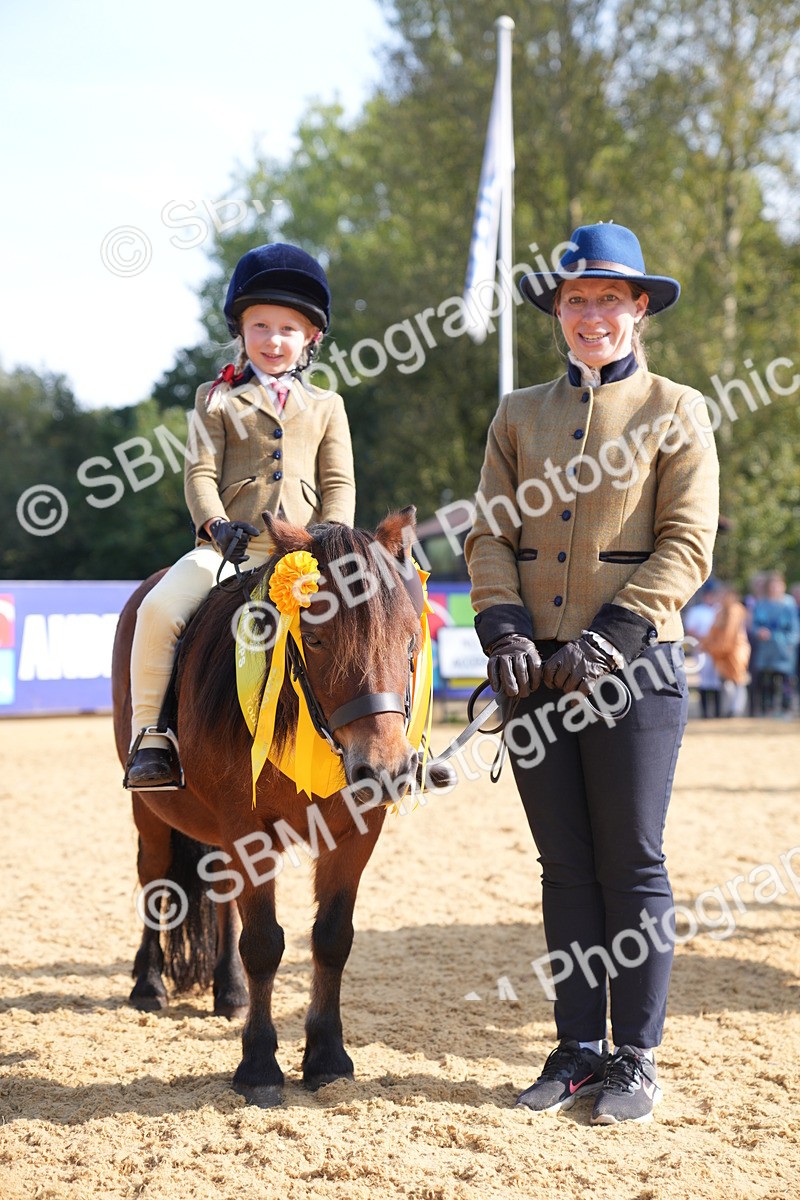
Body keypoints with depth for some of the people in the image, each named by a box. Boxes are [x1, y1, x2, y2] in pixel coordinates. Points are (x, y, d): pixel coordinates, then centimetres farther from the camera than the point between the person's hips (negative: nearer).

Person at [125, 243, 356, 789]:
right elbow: (200, 474, 3)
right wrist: (217, 525, -15)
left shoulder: (326, 407, 17)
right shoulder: (217, 400, 13)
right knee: (158, 609, -26)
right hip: (229, 548, -1)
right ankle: (149, 734, -13)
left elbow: (339, 483, 10)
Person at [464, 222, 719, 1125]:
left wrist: (605, 639, -16)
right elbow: (491, 534, 9)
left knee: (631, 869, 1)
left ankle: (636, 1059, 11)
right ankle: (578, 1049, 18)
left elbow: (687, 547, -6)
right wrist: (505, 631, -9)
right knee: (564, 869, 9)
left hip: (632, 671, -3)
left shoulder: (675, 411, 2)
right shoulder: (519, 415, 13)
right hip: (537, 676, 4)